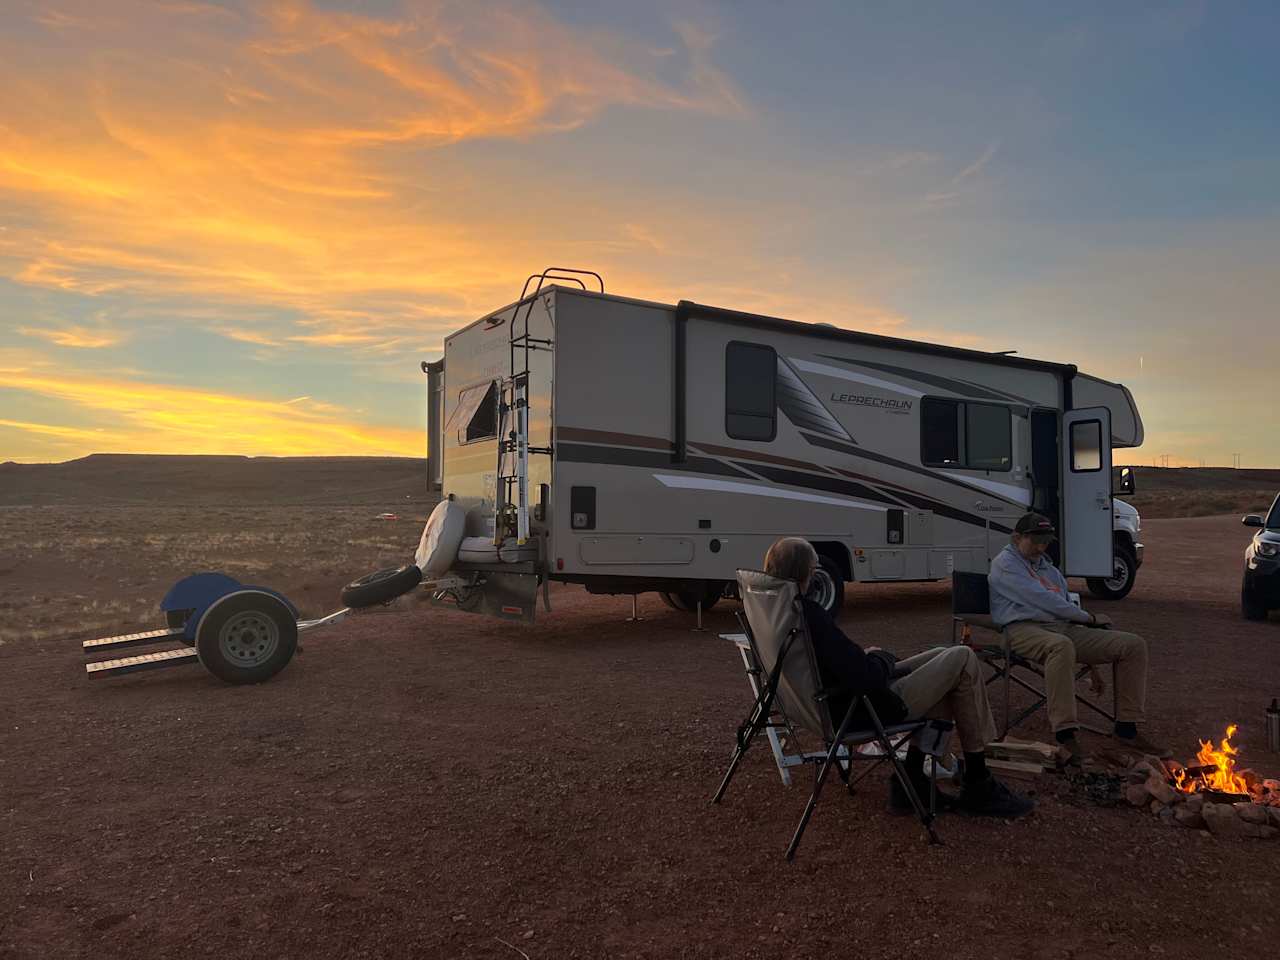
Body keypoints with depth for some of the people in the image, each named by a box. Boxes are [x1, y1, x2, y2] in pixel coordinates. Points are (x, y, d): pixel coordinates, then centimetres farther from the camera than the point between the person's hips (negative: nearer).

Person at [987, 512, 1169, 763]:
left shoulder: (1048, 567, 30)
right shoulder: (1005, 563, 2)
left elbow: (1065, 605, 29)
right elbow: (1041, 599, -9)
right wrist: (1089, 617, -3)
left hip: (1064, 628, 8)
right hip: (1024, 629, -8)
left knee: (1133, 644, -4)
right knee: (1061, 645, -43)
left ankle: (1127, 729, -1)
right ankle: (1065, 735, -42)